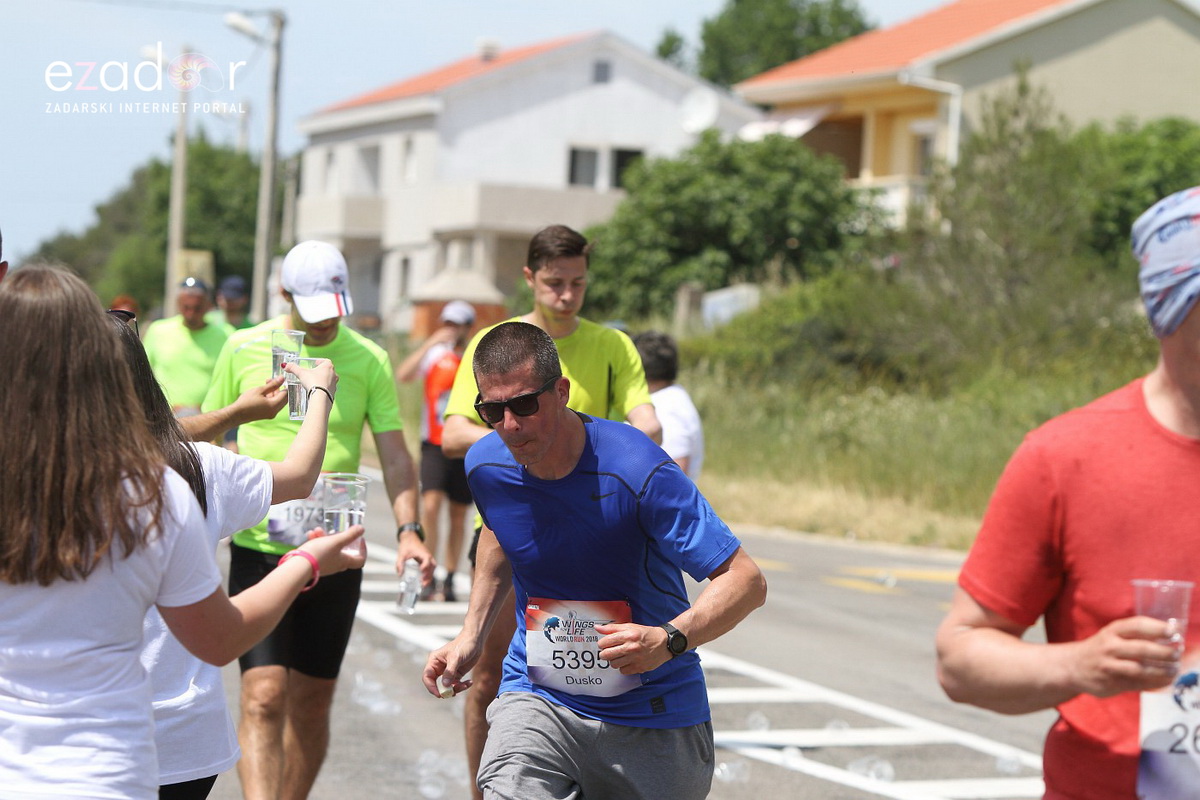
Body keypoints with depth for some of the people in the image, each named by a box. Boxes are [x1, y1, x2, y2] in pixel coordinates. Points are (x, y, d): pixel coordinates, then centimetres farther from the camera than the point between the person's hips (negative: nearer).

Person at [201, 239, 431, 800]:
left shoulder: (368, 359, 2)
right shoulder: (244, 348, 0)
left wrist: (408, 530, -13)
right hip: (259, 549, -2)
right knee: (264, 697, -13)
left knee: (312, 704, 10)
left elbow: (394, 455, 0)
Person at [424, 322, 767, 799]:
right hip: (537, 700, 2)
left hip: (651, 715, -2)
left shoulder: (635, 470, -20)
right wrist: (471, 637, 15)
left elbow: (745, 581, -20)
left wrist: (669, 640, -36)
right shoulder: (486, 467, -3)